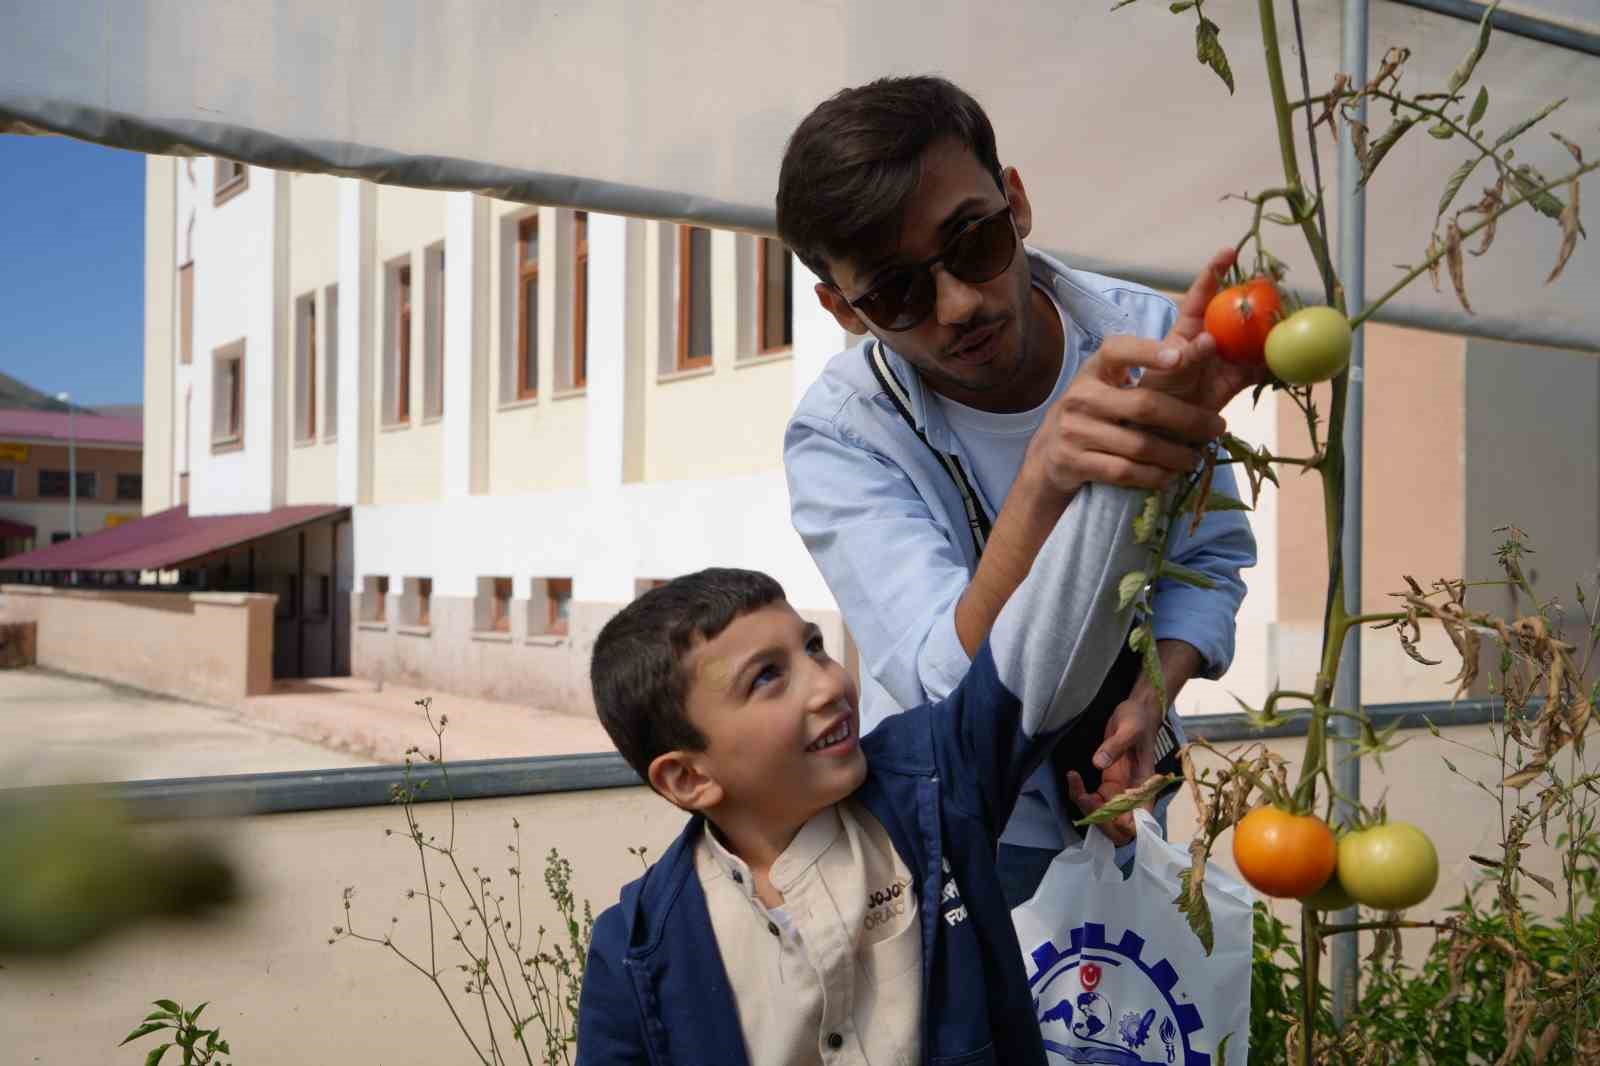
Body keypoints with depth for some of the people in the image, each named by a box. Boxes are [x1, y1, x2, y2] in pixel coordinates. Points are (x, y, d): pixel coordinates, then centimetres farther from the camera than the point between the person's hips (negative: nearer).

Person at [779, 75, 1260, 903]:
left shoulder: (1144, 335, -17)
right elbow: (960, 694, -38)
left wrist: (1150, 696, -23)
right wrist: (1044, 479, -54)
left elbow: (1212, 555, -4)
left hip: (1118, 789, 4)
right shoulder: (838, 438, -27)